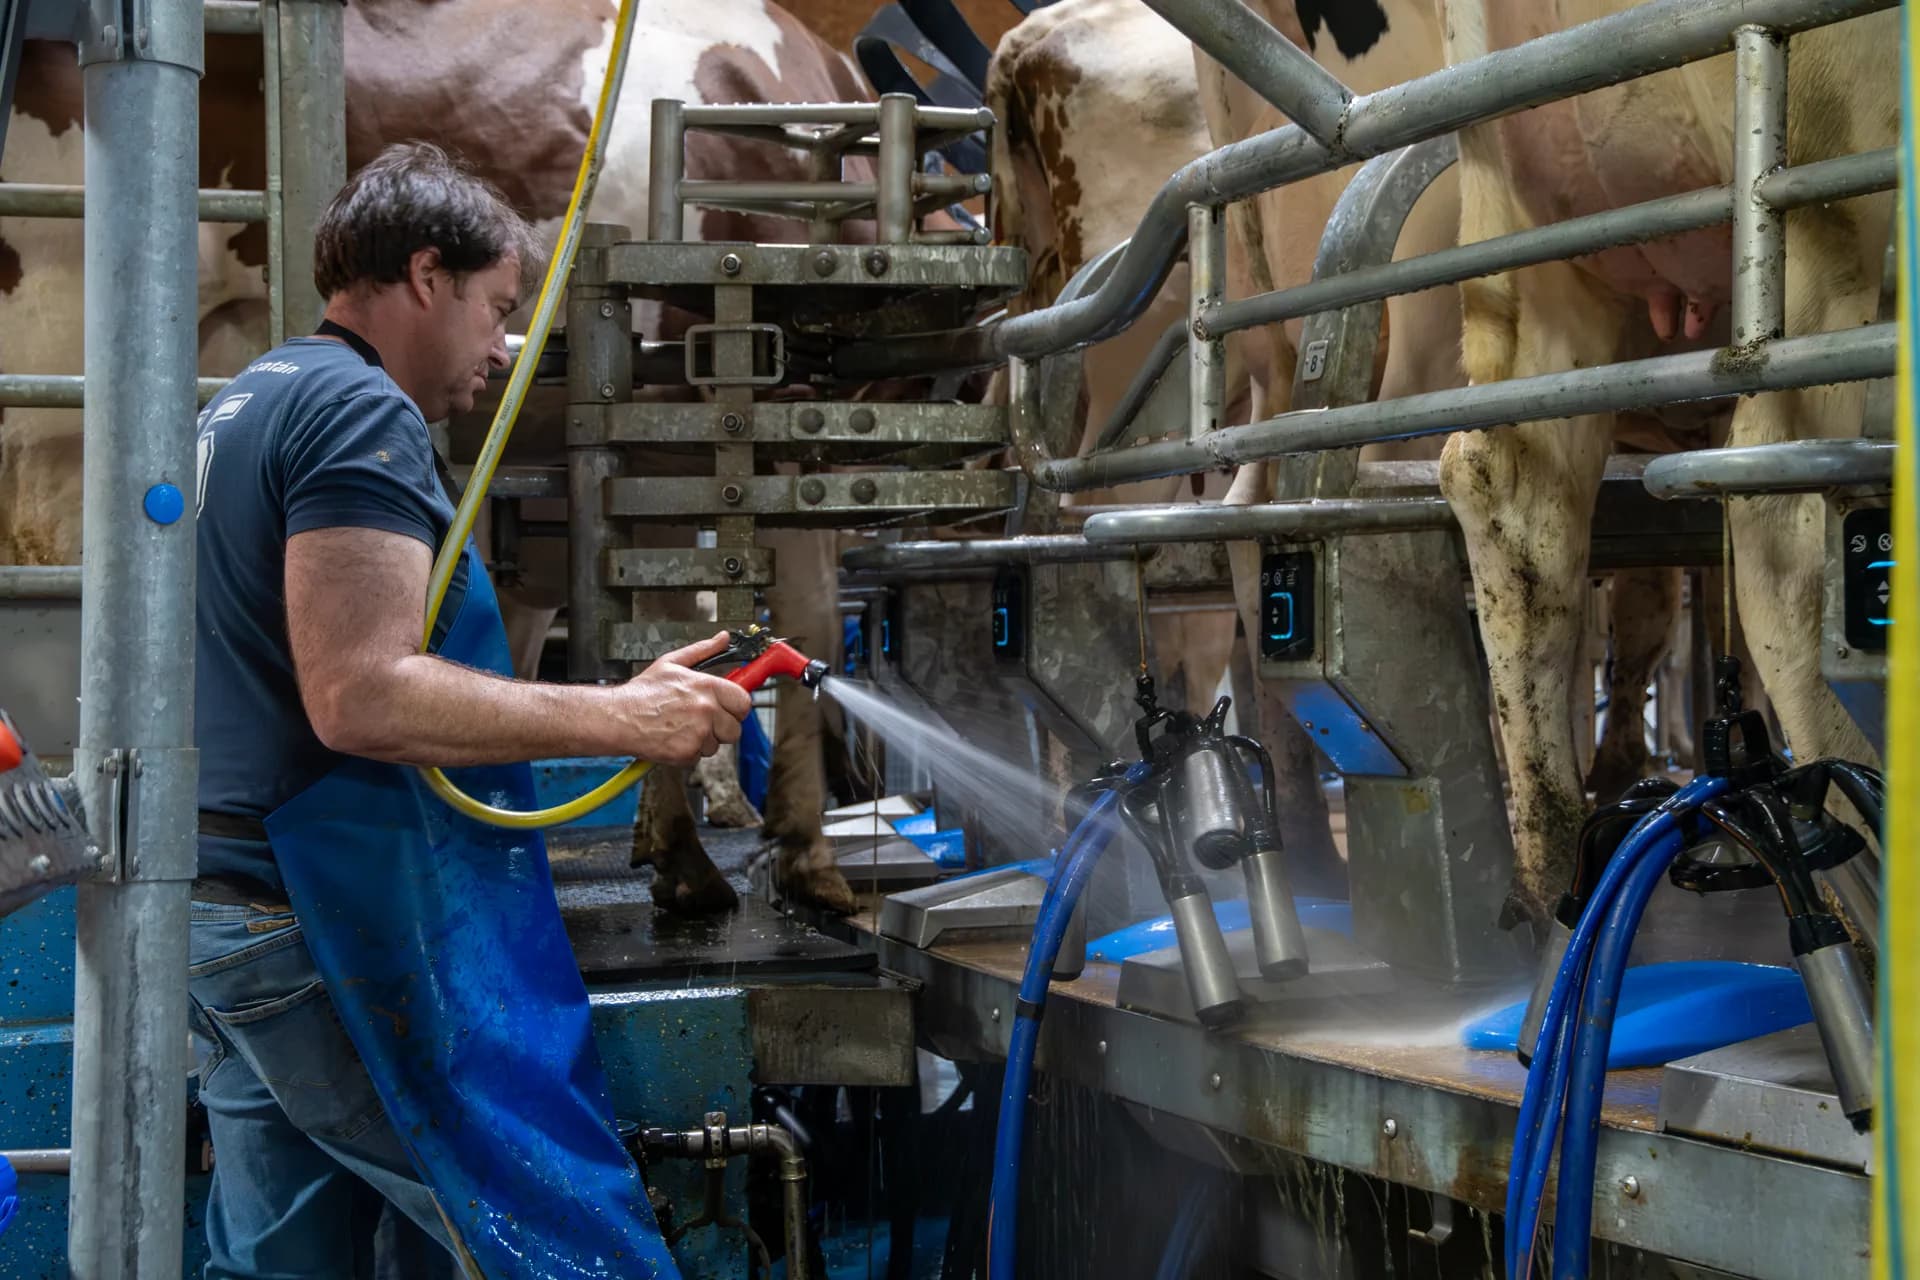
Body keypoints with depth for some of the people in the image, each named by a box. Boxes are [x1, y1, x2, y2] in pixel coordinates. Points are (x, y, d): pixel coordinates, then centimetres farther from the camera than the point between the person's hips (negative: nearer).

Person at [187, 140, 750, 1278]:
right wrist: (622, 716, -19)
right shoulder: (362, 413, -12)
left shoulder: (241, 407, 19)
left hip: (229, 914, 10)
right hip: (341, 929, -10)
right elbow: (359, 699, -23)